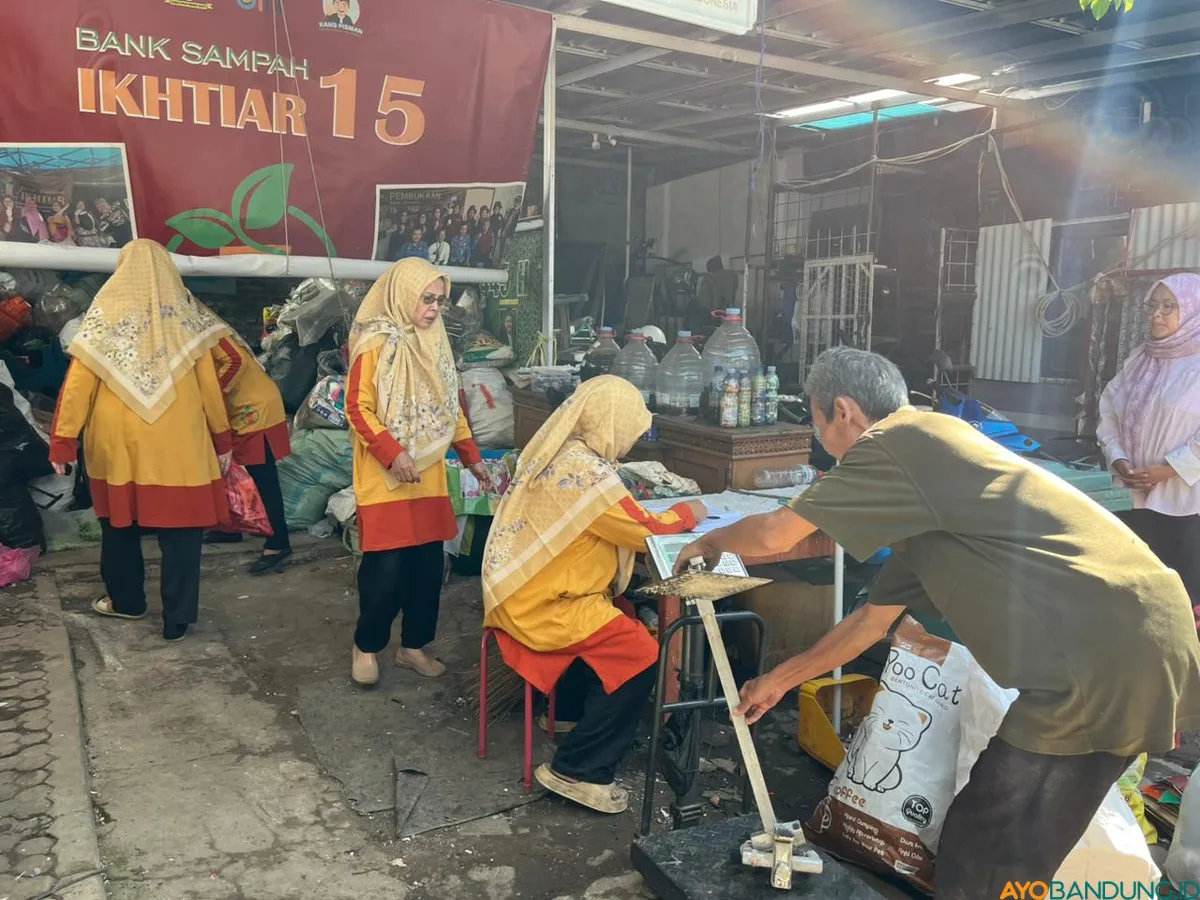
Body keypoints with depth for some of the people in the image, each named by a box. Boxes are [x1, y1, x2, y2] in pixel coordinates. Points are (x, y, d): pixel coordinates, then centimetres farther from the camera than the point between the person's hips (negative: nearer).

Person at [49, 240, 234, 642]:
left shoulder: (105, 313, 0)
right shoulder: (186, 313, 0)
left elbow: (78, 383, -3)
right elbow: (208, 382, 2)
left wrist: (63, 441, 2)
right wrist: (222, 436, 10)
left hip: (116, 443, 1)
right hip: (178, 443, -1)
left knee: (120, 523, 20)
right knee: (180, 528, 6)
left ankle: (126, 600, 34)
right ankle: (176, 619, 10)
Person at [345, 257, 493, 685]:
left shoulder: (435, 343, 12)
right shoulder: (376, 344, -9)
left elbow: (451, 406, 18)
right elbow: (358, 408, -12)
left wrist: (471, 456, 15)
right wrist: (392, 453, -22)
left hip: (430, 475, 6)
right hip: (385, 476, -6)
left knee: (428, 562, 8)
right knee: (386, 566, -4)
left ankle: (414, 645, 23)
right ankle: (366, 646, 17)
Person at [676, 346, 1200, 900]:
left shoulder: (903, 440, -9)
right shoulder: (922, 495, 20)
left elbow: (775, 536, -6)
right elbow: (874, 617, 26)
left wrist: (712, 541, 16)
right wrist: (778, 681, 34)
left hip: (1110, 653, -9)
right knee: (982, 842, 19)